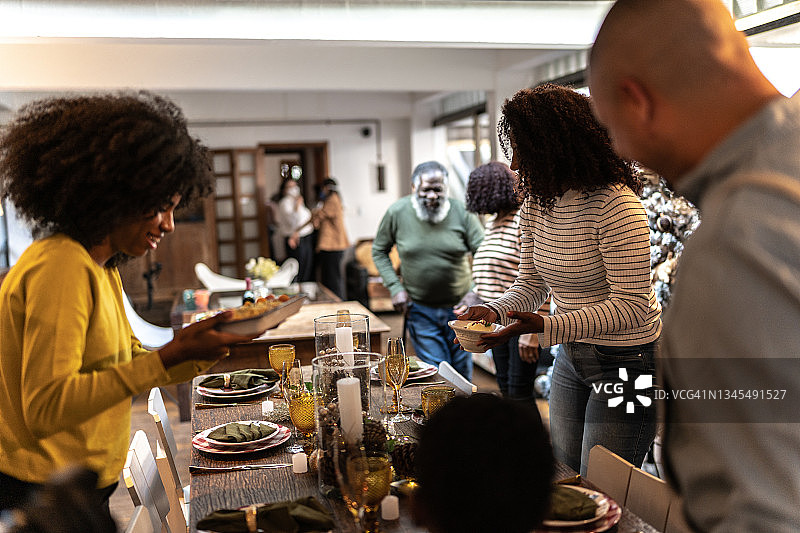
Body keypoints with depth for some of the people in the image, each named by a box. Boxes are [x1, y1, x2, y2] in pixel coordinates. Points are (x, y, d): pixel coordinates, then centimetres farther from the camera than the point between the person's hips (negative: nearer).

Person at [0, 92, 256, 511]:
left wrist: (204, 348, -3)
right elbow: (45, 407, -26)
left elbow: (129, 371, 11)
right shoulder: (61, 264, -21)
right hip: (40, 496, -9)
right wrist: (170, 357, -29)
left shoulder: (102, 269, 8)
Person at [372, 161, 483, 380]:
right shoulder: (397, 212, -8)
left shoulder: (461, 212, -10)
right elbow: (379, 251, 5)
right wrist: (395, 288, -6)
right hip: (419, 309, -1)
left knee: (462, 373, 16)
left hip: (459, 307, 1)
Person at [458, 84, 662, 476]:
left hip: (626, 360, -7)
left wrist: (543, 327, -34)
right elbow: (531, 282, 8)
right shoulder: (536, 204, 1)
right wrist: (495, 311, -14)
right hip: (570, 355, 8)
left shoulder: (614, 204, -23)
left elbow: (631, 306, -26)